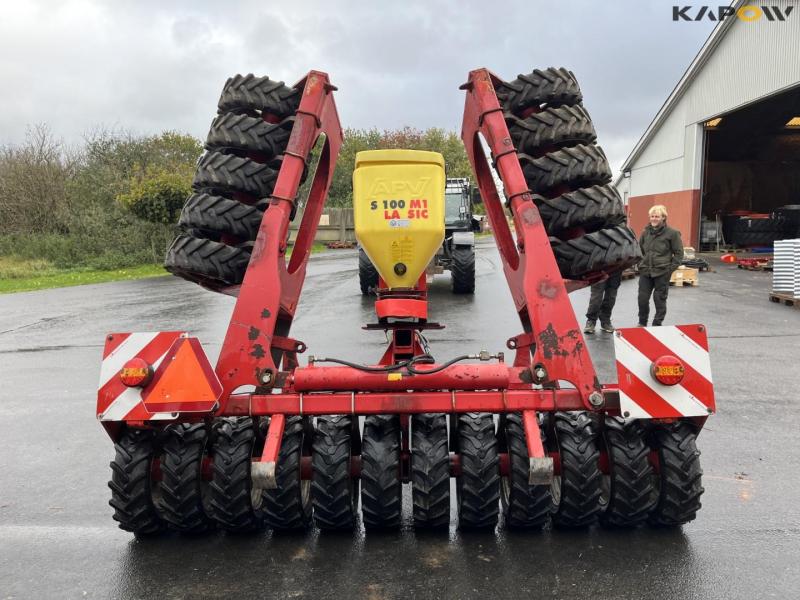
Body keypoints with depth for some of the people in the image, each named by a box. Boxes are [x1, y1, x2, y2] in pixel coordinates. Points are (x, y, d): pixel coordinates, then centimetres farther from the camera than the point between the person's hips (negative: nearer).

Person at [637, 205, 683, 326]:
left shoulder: (672, 233, -5)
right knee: (642, 298, 5)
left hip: (662, 273, -4)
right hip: (645, 272, 4)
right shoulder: (646, 232, 9)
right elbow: (639, 249, 23)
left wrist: (671, 268, -8)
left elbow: (679, 253, -2)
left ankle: (657, 324, 15)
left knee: (660, 299, 4)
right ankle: (642, 323, 22)